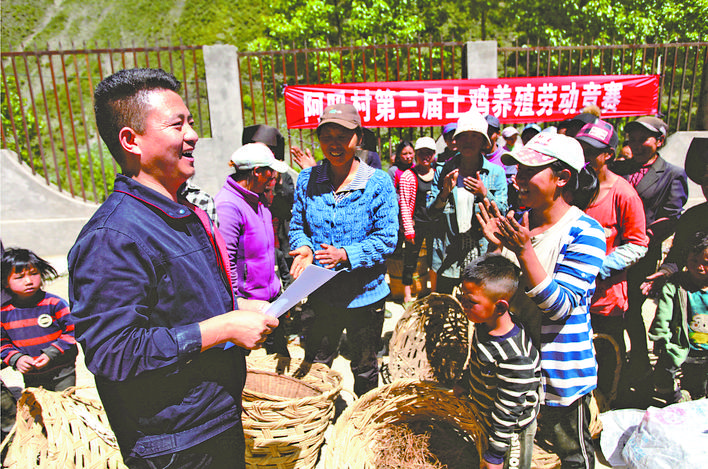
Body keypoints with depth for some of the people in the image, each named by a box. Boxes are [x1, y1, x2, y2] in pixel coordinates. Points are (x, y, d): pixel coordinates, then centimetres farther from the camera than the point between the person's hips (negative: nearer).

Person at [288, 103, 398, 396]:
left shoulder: (378, 183, -12)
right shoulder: (307, 180, -2)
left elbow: (386, 238, -13)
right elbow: (297, 225, 6)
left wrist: (347, 255, -27)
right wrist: (303, 248, -16)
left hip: (365, 295, -2)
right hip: (320, 294, 3)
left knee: (365, 370, 20)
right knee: (314, 367, 20)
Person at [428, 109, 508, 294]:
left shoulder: (496, 173, 1)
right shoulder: (443, 171, 3)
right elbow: (431, 212, 3)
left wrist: (484, 194, -19)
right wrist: (445, 192, -15)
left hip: (481, 254, -1)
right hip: (447, 253, 1)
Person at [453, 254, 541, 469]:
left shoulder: (514, 358, -38)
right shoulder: (485, 325, -12)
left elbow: (508, 411, -29)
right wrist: (465, 383, 23)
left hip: (511, 432, -8)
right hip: (488, 419, 8)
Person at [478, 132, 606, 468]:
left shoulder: (585, 232, -19)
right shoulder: (519, 223, -1)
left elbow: (561, 307, -24)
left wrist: (524, 251, -33)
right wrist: (496, 246, -13)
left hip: (560, 371, -5)